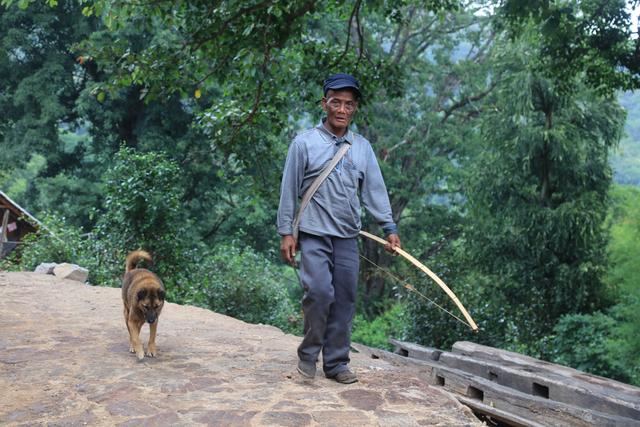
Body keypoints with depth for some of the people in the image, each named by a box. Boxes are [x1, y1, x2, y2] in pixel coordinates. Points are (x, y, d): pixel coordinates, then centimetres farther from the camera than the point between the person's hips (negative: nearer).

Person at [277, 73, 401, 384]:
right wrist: (286, 232, -4)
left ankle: (336, 363, 16)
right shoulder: (304, 143, -1)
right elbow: (289, 190, -1)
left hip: (348, 237, 4)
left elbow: (375, 190, 9)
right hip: (314, 235, -4)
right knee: (320, 293, -15)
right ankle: (308, 353, 7)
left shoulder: (362, 147, 10)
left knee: (344, 300, 5)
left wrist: (389, 227, 1)